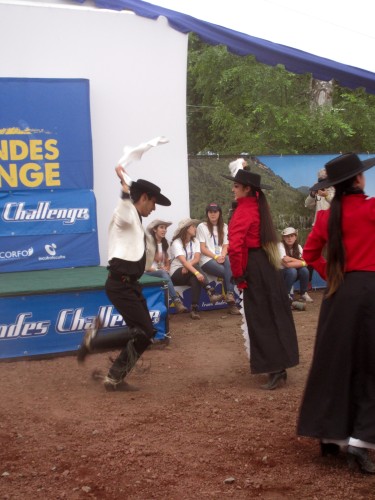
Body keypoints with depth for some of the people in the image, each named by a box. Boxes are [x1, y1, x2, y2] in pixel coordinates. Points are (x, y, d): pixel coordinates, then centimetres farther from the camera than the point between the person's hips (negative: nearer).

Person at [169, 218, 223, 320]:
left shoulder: (195, 241, 7)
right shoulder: (177, 243, -13)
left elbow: (197, 258, -7)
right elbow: (183, 261, -28)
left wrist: (188, 266, -27)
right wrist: (196, 272, -42)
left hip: (188, 271, 5)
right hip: (176, 273, -5)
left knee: (195, 279, -33)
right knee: (196, 271, -34)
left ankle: (195, 309, -40)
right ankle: (211, 293, -47)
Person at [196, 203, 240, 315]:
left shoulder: (224, 227, 18)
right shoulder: (202, 227, 4)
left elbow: (225, 246, 11)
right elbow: (202, 248, -3)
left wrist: (222, 256, -11)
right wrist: (215, 257, -16)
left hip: (221, 258, 4)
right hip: (207, 260, -3)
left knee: (229, 262, -34)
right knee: (229, 272, -29)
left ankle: (229, 295, -41)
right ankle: (232, 302, -29)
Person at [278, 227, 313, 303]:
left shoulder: (298, 247, -3)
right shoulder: (280, 246, -21)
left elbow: (305, 262, -14)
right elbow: (286, 264, -32)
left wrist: (290, 259, -26)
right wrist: (301, 262, -25)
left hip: (293, 275, 5)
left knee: (304, 270, -23)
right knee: (291, 271, -34)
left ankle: (303, 293, -1)